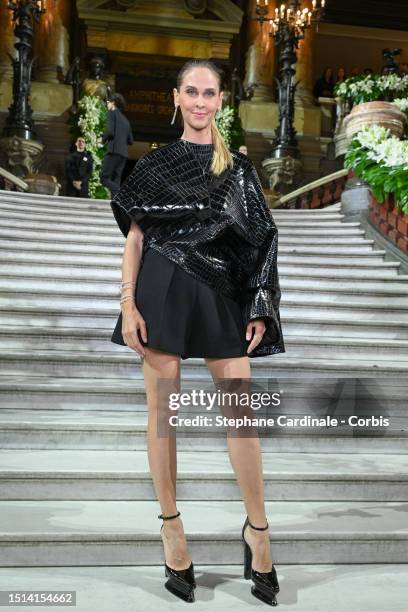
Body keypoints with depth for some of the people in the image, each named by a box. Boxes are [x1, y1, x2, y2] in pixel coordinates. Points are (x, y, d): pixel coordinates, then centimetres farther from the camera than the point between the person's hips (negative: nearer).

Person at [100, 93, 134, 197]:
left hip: (114, 151, -7)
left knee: (104, 178, -8)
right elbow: (130, 141, 20)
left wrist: (103, 139, 6)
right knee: (115, 182, 7)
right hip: (124, 153, 8)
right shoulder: (125, 119, 24)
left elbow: (110, 131, -11)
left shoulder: (112, 112, 3)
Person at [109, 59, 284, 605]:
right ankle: (170, 526, 21)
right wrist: (128, 303, -6)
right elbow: (134, 237, 4)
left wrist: (260, 308, 0)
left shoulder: (239, 167, 10)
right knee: (161, 410, 4)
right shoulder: (153, 164, 8)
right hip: (162, 293, 0)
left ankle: (257, 530, 17)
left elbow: (260, 239, 8)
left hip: (223, 297, 1)